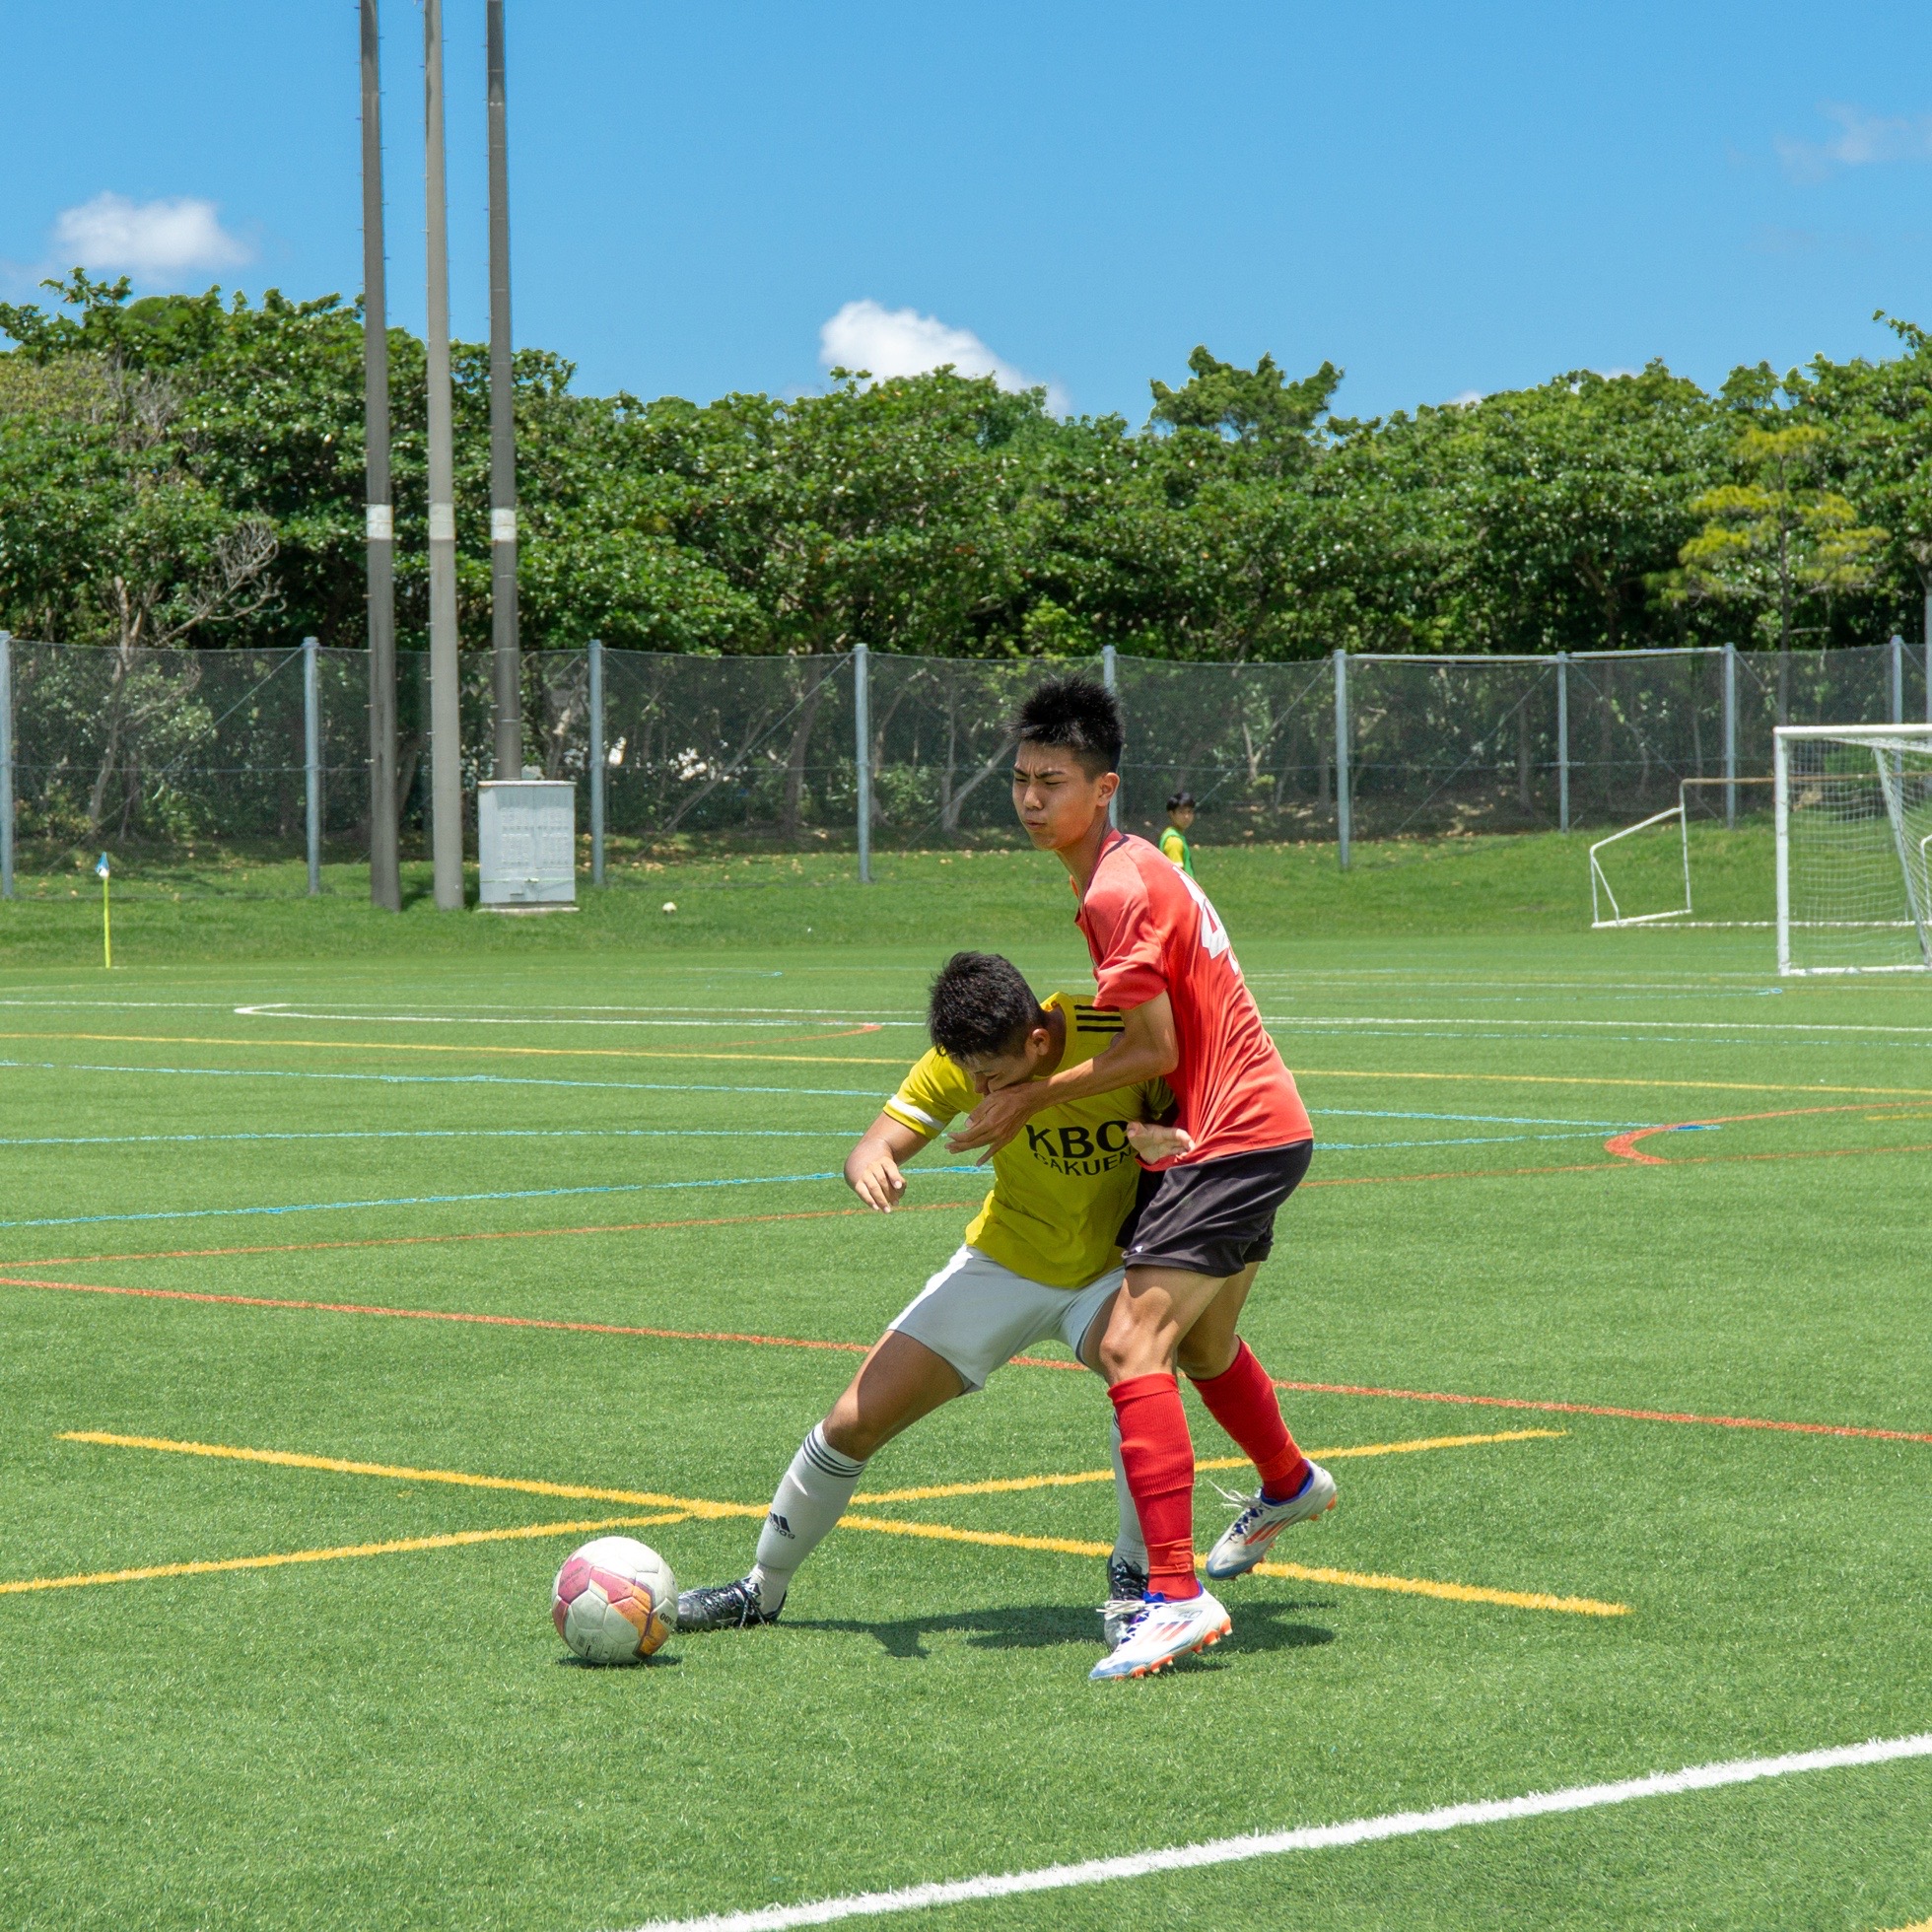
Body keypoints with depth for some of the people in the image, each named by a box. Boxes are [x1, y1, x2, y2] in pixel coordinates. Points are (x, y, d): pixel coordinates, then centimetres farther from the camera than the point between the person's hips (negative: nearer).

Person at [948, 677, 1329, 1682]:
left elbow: (1154, 1048, -19)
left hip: (1232, 1137, -11)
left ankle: (1176, 1596, -29)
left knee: (1133, 1344, -22)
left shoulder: (1119, 889, -18)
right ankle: (1286, 1485, 58)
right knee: (1199, 1342, 31)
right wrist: (1033, 1079, 14)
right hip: (1259, 1123, 11)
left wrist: (1032, 1098, -13)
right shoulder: (1138, 869, 13)